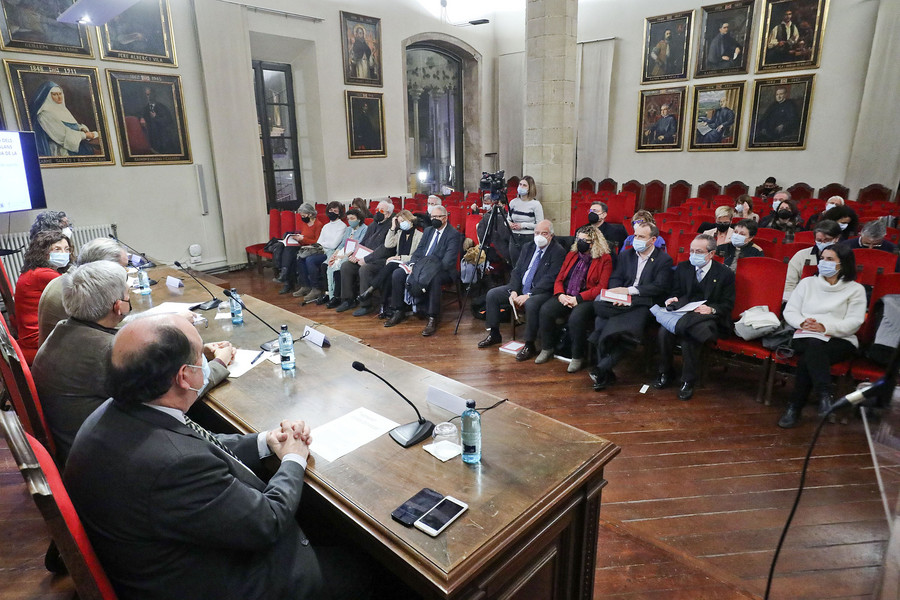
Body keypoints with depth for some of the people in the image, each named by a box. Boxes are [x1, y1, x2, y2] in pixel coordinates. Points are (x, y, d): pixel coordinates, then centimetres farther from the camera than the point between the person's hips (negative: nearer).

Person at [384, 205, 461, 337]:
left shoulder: (454, 234, -4)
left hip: (442, 270, -7)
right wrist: (412, 264, -7)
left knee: (434, 278, -40)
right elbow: (418, 251, 15)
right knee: (397, 274, -11)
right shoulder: (428, 231, 19)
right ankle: (399, 312, -1)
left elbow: (449, 260, -16)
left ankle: (432, 318, -34)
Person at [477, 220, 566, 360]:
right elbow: (516, 271, 9)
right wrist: (513, 291, -8)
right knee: (491, 294, -2)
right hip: (521, 287, 8)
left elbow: (550, 279, -19)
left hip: (542, 291, -7)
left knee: (531, 304, -39)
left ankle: (529, 345, -21)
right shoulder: (528, 247, 11)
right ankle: (494, 334, 11)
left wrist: (528, 295, -24)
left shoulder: (558, 252, -10)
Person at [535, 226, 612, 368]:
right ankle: (547, 349, -4)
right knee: (545, 310, -22)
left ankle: (577, 356, -14)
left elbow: (602, 287, -9)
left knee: (576, 317, -35)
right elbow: (559, 279, 16)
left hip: (588, 299, -5)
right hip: (565, 297, 5)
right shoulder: (571, 255, 18)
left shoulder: (604, 259, 1)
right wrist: (560, 295, -7)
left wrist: (578, 298, -18)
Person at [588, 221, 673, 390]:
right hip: (622, 303, 4)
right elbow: (615, 278, 12)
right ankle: (605, 374, -23)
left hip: (643, 304, -4)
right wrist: (618, 296, -10)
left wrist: (629, 291, -14)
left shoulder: (664, 260, 5)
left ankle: (603, 368, -21)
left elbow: (660, 287, -7)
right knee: (600, 321, -27)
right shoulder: (625, 254, 19)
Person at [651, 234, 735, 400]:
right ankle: (665, 374, -6)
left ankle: (688, 381, -15)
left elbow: (728, 304, -1)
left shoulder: (725, 274, 2)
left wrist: (711, 309, -21)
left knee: (690, 338, -35)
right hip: (683, 312, 4)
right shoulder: (682, 268, 12)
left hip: (710, 318, -3)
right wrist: (672, 300, -10)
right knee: (664, 332, -28)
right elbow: (675, 293, 14)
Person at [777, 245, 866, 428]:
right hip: (805, 337, 2)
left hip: (840, 340, -1)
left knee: (811, 353, -35)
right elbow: (789, 311, 11)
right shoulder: (807, 282, 19)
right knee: (813, 347, -36)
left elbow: (854, 323, -2)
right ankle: (825, 396, -42)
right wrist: (802, 323, -11)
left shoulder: (856, 289, 11)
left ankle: (795, 407, -35)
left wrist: (825, 327, -19)